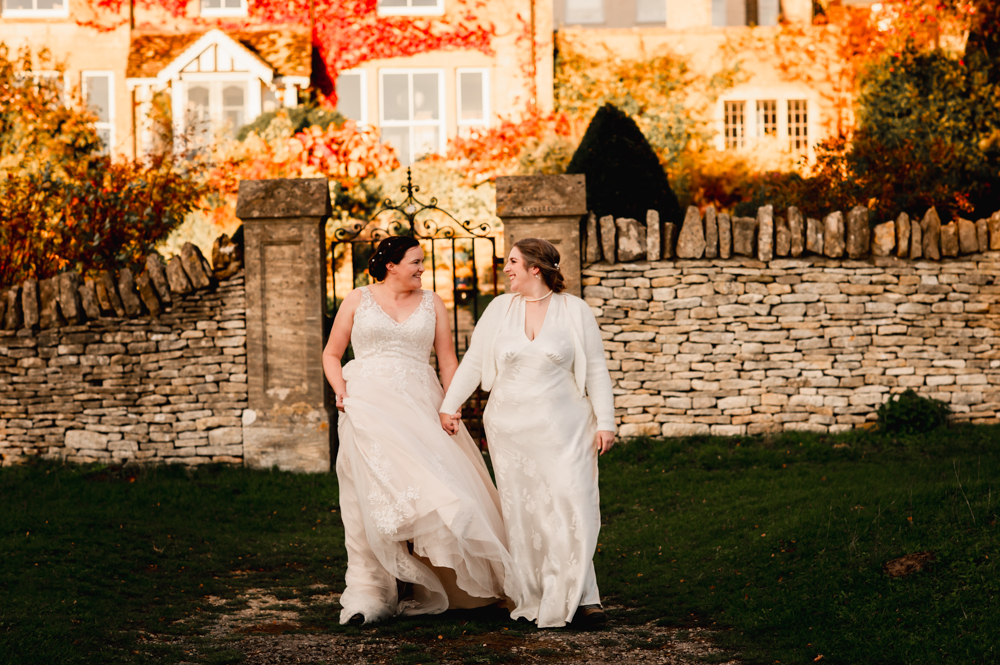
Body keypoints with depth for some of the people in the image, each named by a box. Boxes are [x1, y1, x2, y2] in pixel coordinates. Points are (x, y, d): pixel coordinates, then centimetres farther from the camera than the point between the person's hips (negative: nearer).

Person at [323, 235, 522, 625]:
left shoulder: (431, 304, 13)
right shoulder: (357, 301, 9)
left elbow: (447, 360, 11)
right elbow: (331, 354, 14)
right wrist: (340, 389, -5)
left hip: (418, 406, 2)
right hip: (369, 406, -2)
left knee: (430, 488, -10)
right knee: (373, 495, -9)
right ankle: (368, 594, -5)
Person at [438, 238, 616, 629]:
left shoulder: (574, 311, 2)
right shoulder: (500, 308, 8)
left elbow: (595, 371, 4)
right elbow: (473, 362, 13)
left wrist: (605, 423, -1)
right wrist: (449, 405, 9)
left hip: (563, 426, -2)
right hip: (510, 427, 2)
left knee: (573, 506, -12)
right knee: (521, 510, 0)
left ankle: (579, 598, -10)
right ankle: (532, 597, 7)